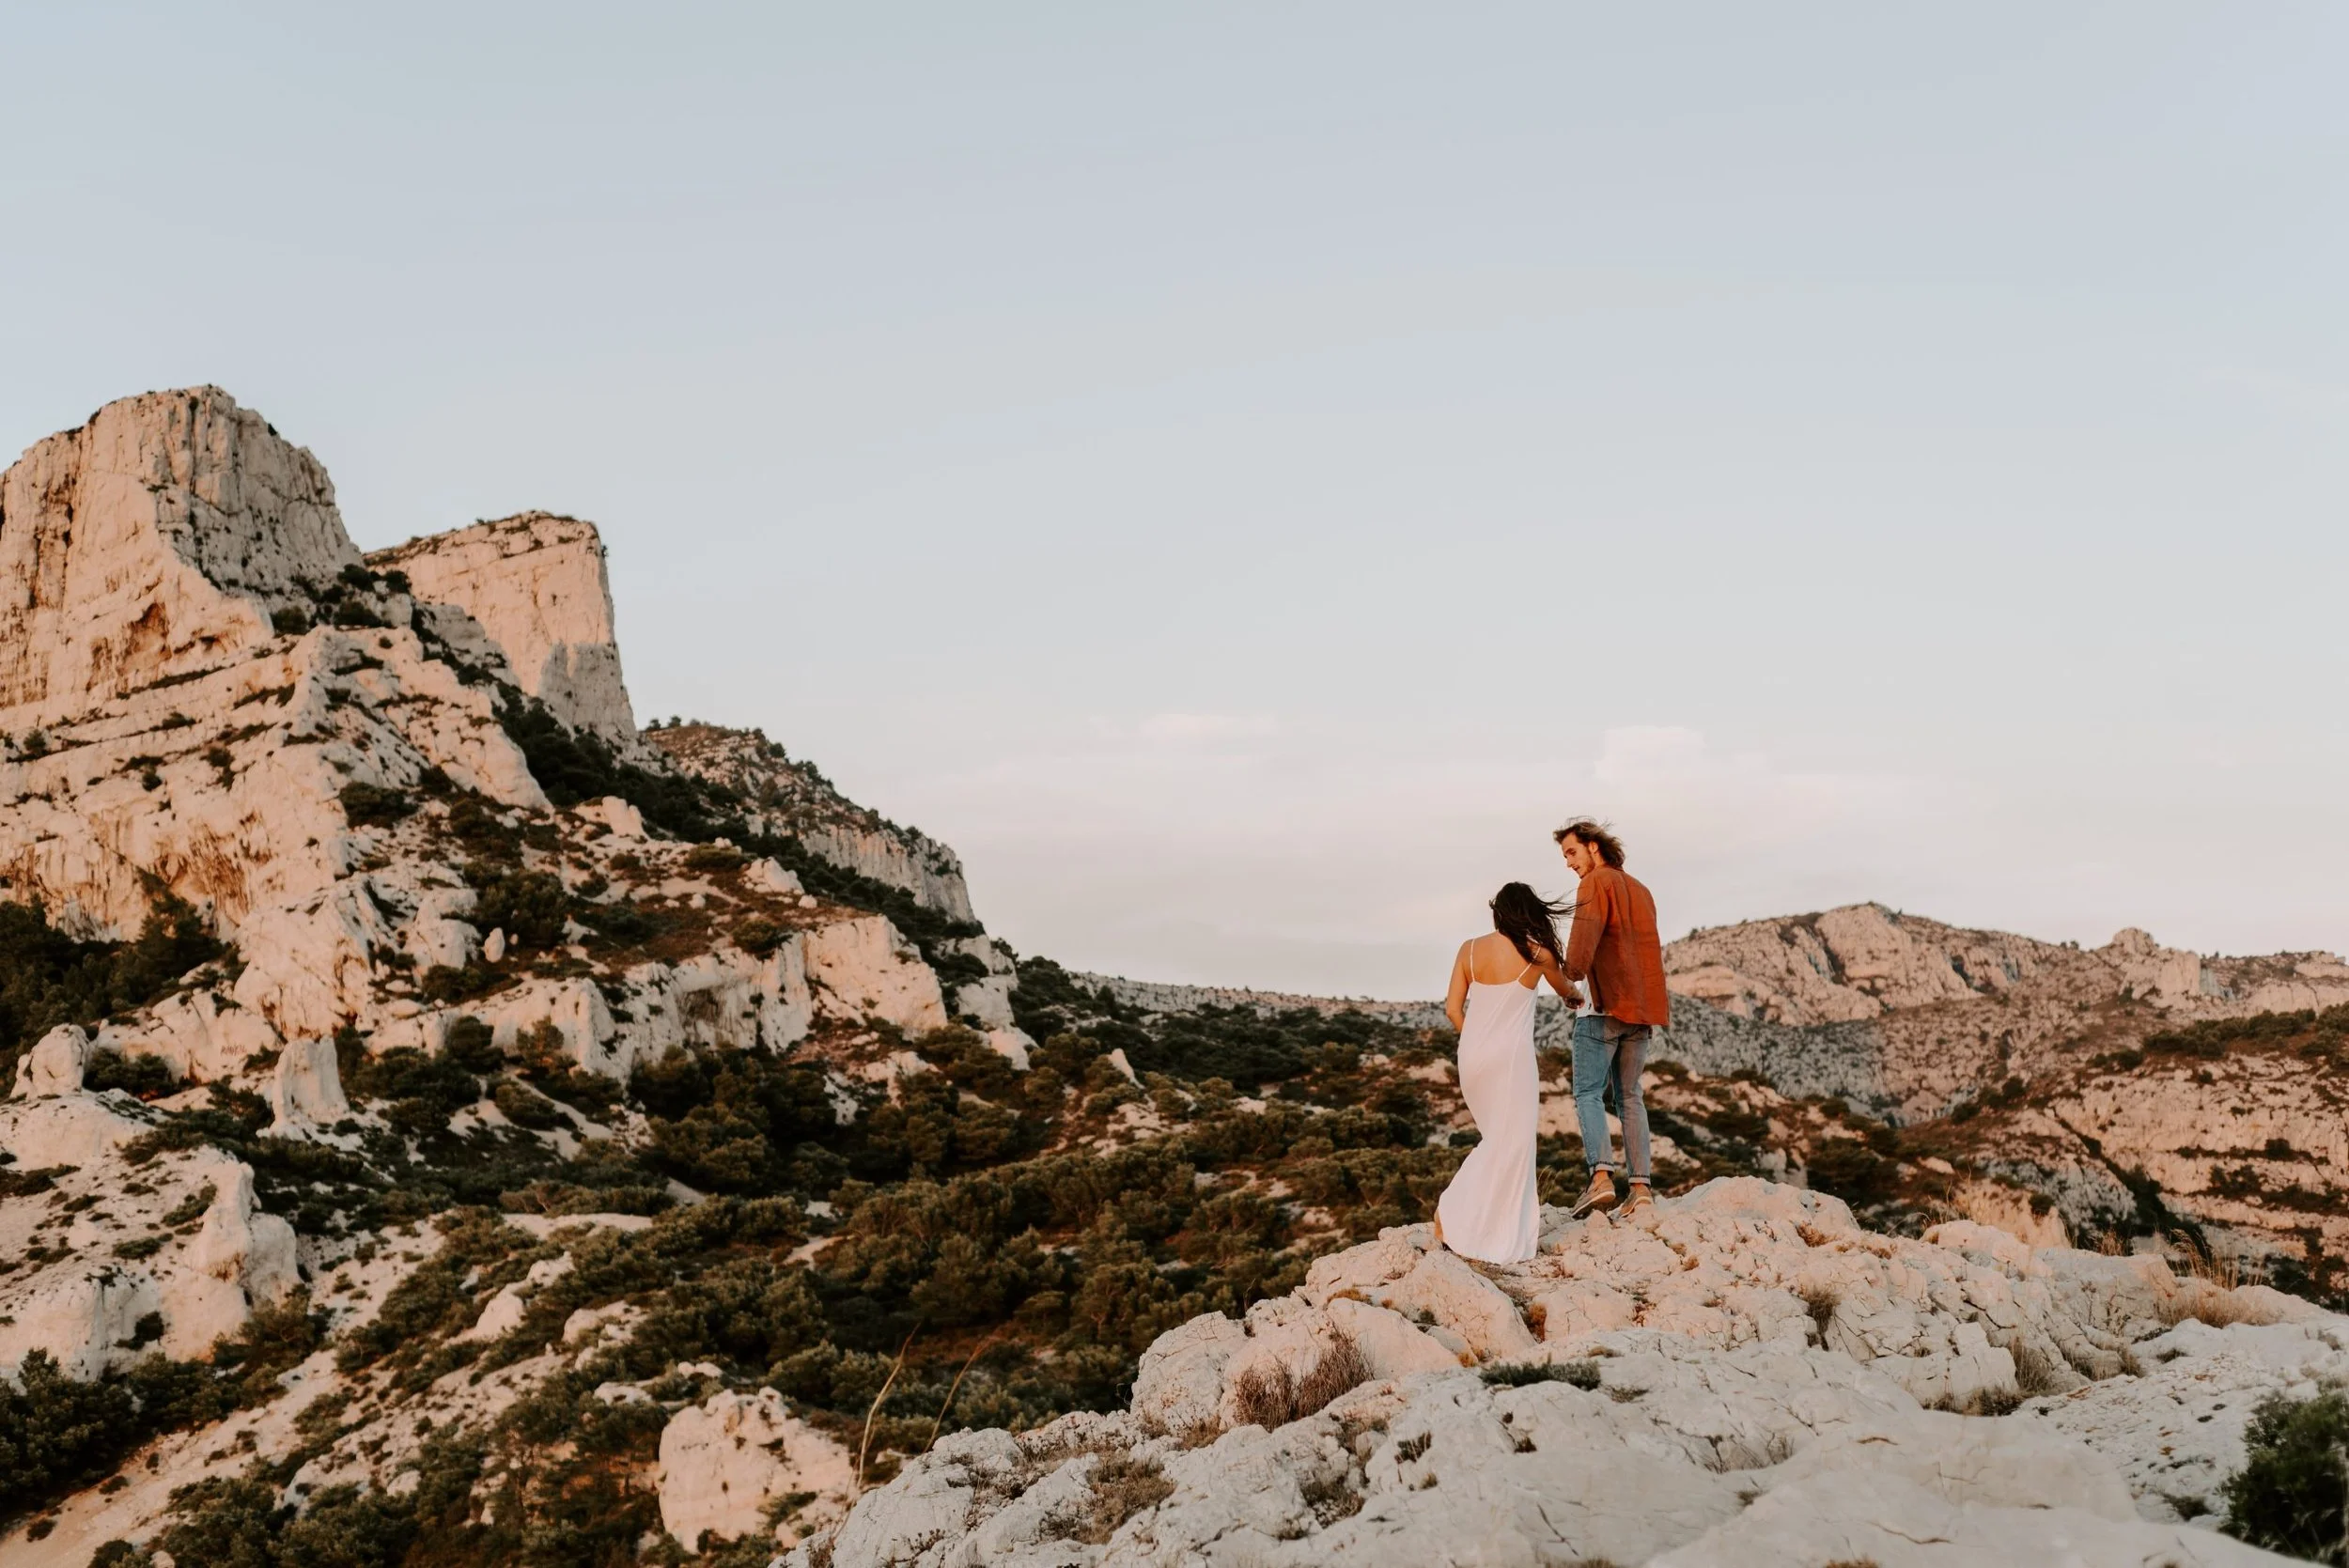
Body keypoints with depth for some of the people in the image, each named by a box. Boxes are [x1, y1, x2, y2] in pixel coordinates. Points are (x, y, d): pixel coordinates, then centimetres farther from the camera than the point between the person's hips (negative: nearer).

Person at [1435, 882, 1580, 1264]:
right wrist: (1579, 998, 42)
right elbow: (1565, 991, 18)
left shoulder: (1469, 949, 3)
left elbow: (1452, 1009, 2)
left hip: (1472, 1056, 5)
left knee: (1496, 1136, 20)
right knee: (1509, 1143, 2)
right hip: (1510, 1056, -5)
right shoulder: (1537, 954, -3)